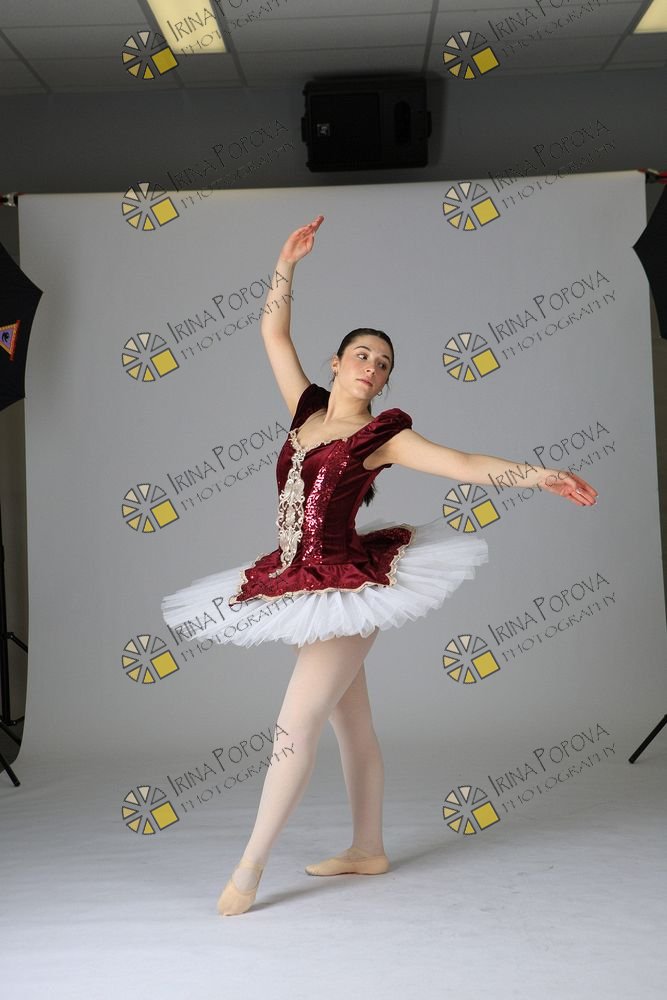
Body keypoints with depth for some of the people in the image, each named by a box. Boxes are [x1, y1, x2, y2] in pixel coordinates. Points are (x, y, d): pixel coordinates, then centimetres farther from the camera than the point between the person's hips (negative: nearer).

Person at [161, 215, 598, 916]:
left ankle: (249, 869, 0)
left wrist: (539, 475, -17)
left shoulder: (383, 434, -5)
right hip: (300, 584, 6)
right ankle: (367, 849, 25)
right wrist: (286, 265, 8)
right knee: (351, 725, 14)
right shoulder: (307, 409, 9)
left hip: (344, 585, -6)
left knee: (295, 726, -7)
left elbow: (465, 465, -8)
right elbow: (274, 335, 14)